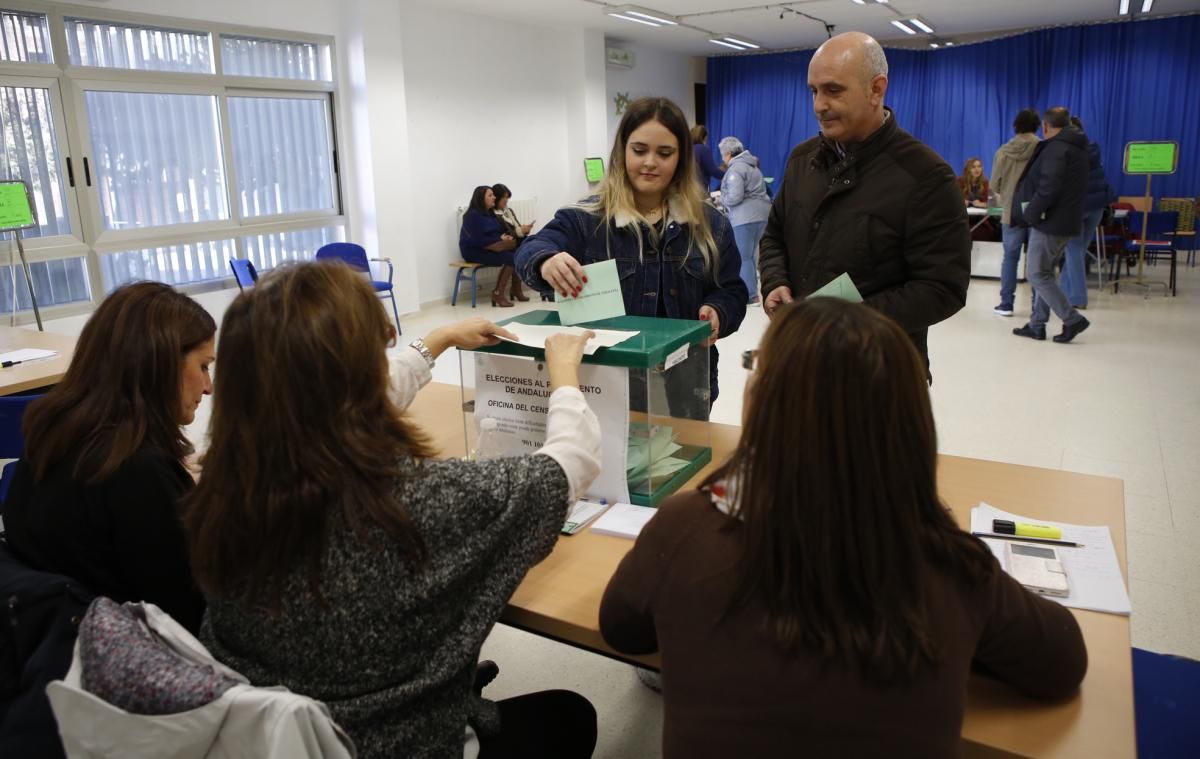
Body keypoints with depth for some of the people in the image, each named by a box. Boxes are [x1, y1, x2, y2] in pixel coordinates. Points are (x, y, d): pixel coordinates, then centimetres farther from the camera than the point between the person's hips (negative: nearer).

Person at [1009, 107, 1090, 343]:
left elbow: (1048, 188, -24)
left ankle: (1073, 319, -7)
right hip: (1066, 221, 10)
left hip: (1050, 222, -10)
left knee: (1036, 274, -5)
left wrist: (1030, 213, -14)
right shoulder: (1077, 148, 17)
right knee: (1045, 273, 14)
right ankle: (1037, 325, 16)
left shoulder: (1055, 148, -15)